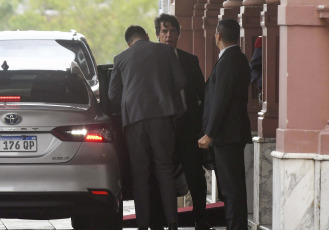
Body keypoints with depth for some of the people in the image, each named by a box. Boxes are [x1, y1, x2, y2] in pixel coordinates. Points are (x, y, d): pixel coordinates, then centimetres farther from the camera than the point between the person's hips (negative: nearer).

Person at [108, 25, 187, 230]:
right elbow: (181, 81, 6)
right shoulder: (165, 51, 7)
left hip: (134, 119, 1)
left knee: (140, 173, 4)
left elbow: (113, 94, 7)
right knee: (165, 170, 4)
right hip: (162, 115, 0)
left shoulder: (121, 59, 10)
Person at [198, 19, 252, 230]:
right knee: (234, 186, 12)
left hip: (228, 133, -10)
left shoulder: (227, 62, -15)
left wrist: (209, 134, -17)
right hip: (235, 133, 10)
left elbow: (220, 100, -19)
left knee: (231, 187, -9)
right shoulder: (239, 59, 16)